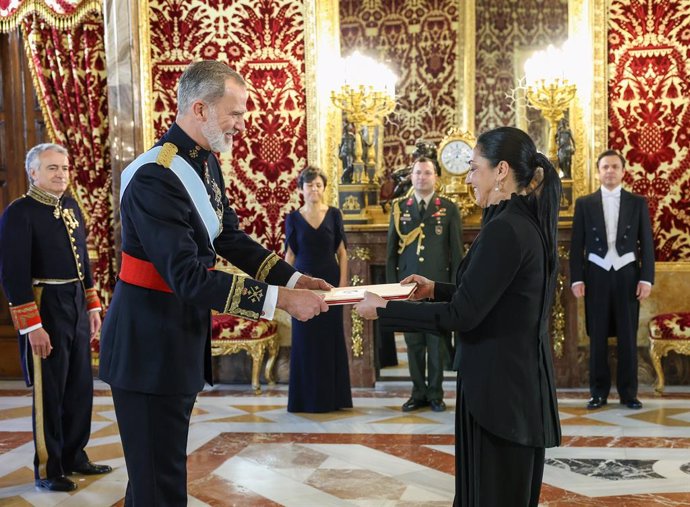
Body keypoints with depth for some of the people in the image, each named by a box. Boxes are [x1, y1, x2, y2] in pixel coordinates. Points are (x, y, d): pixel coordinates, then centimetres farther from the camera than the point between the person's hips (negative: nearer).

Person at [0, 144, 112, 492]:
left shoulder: (71, 208, 11)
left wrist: (92, 307, 15)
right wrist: (31, 326, -20)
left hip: (77, 307, 7)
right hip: (47, 308, -7)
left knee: (80, 387, 14)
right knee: (50, 393, 3)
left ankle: (74, 456, 30)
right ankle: (48, 470, 17)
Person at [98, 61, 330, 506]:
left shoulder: (205, 163, 5)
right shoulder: (155, 177, -24)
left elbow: (231, 239, 11)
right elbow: (188, 277, -29)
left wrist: (296, 279, 0)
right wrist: (280, 299, -28)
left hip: (183, 336, 9)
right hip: (149, 345, -9)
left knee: (156, 466, 20)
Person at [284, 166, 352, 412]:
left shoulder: (334, 214, 3)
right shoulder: (293, 218, 3)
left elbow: (342, 252, 4)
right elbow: (289, 255, 4)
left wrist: (342, 282, -5)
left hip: (330, 282, 0)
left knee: (331, 337, 4)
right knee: (305, 339, 3)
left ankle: (333, 396, 13)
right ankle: (308, 398, 12)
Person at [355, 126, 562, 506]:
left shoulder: (505, 229, -21)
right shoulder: (527, 222, 8)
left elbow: (462, 316, -22)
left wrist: (383, 309, -14)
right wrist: (436, 289, 17)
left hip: (498, 382, -10)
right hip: (519, 377, 10)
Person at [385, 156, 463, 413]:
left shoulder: (449, 208, 2)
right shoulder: (400, 207, 7)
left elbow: (457, 250, 1)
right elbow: (391, 249, 8)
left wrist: (454, 286, -3)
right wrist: (391, 284, 3)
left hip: (438, 285, -2)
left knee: (437, 341, 4)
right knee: (413, 341, 7)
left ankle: (435, 393, 15)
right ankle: (418, 393, 17)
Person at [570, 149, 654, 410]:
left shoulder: (638, 202, 6)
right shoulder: (584, 203, 5)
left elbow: (647, 243, 3)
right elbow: (577, 244, 3)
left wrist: (646, 278, -5)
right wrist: (576, 279, -4)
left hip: (627, 275, 0)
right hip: (596, 276, 0)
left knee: (628, 336, 4)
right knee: (598, 336, 4)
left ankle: (628, 392, 12)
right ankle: (599, 392, 12)